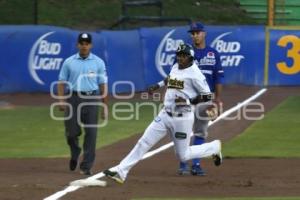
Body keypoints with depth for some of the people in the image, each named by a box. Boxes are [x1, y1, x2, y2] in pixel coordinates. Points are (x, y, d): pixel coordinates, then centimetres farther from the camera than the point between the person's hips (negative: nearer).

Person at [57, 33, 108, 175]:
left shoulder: (98, 62, 5)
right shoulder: (69, 62, 6)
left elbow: (103, 85, 5)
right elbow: (61, 82, 7)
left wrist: (105, 106, 2)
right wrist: (61, 100, -6)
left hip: (92, 99, 0)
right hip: (73, 98, 0)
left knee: (91, 133, -6)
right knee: (71, 131, 0)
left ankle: (86, 166, -1)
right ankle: (75, 154, 32)